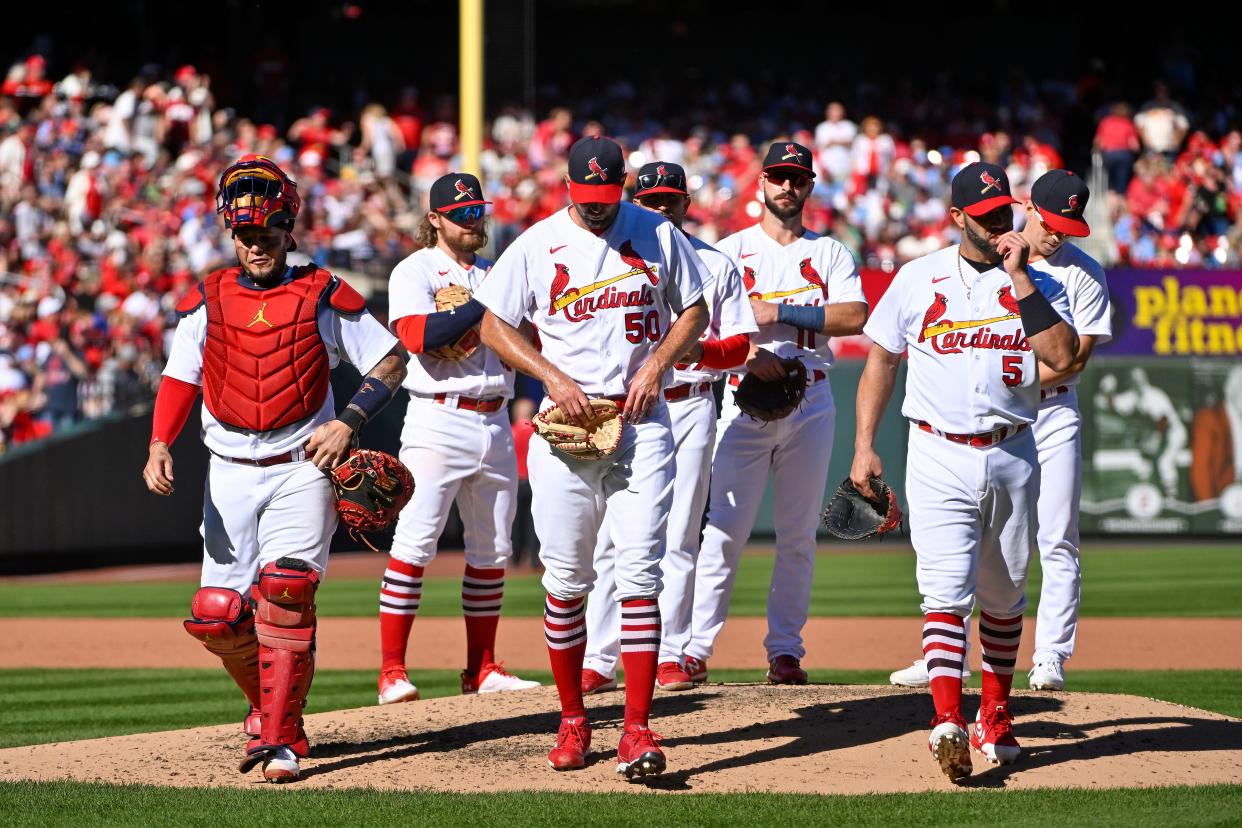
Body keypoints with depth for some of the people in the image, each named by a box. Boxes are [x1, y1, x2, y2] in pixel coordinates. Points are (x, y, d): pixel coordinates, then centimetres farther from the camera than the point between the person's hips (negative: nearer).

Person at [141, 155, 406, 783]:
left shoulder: (323, 297, 0)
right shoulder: (206, 302, 7)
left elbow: (390, 361, 4)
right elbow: (180, 378, 10)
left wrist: (348, 423, -9)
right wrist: (159, 444, -8)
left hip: (302, 468, -3)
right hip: (231, 475, 3)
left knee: (284, 589, -20)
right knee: (217, 615, -2)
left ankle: (280, 740, -14)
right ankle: (267, 703, 26)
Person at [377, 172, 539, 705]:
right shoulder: (415, 272, -1)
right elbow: (418, 337, -19)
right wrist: (487, 303, -19)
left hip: (494, 425, 6)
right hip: (439, 421, -6)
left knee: (492, 550, 8)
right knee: (415, 542, -11)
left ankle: (481, 668, 16)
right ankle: (392, 671, -12)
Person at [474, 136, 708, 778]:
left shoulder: (659, 236, 5)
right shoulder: (537, 245, 3)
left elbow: (694, 312, 12)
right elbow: (495, 326, 6)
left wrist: (655, 364, -5)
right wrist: (553, 376, -8)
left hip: (641, 422, -1)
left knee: (639, 574, -10)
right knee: (565, 580, 2)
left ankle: (638, 729, -13)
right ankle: (572, 721, 15)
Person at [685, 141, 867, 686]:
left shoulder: (830, 254, 11)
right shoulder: (732, 250, 6)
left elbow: (854, 315, -6)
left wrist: (778, 313, -12)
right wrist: (750, 350, -24)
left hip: (810, 401, 2)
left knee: (799, 534, 4)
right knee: (725, 528, -10)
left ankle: (785, 650, 8)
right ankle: (695, 646, -8)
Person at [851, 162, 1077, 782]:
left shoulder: (1036, 283, 4)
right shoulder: (919, 278, 5)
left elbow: (1062, 356, -13)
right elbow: (881, 358, 12)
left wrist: (1018, 277, -14)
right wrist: (864, 445, 5)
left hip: (1012, 457, 2)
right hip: (939, 457, -2)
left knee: (1003, 597, 12)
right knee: (947, 592, -15)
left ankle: (994, 717, 27)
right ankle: (948, 721, -26)